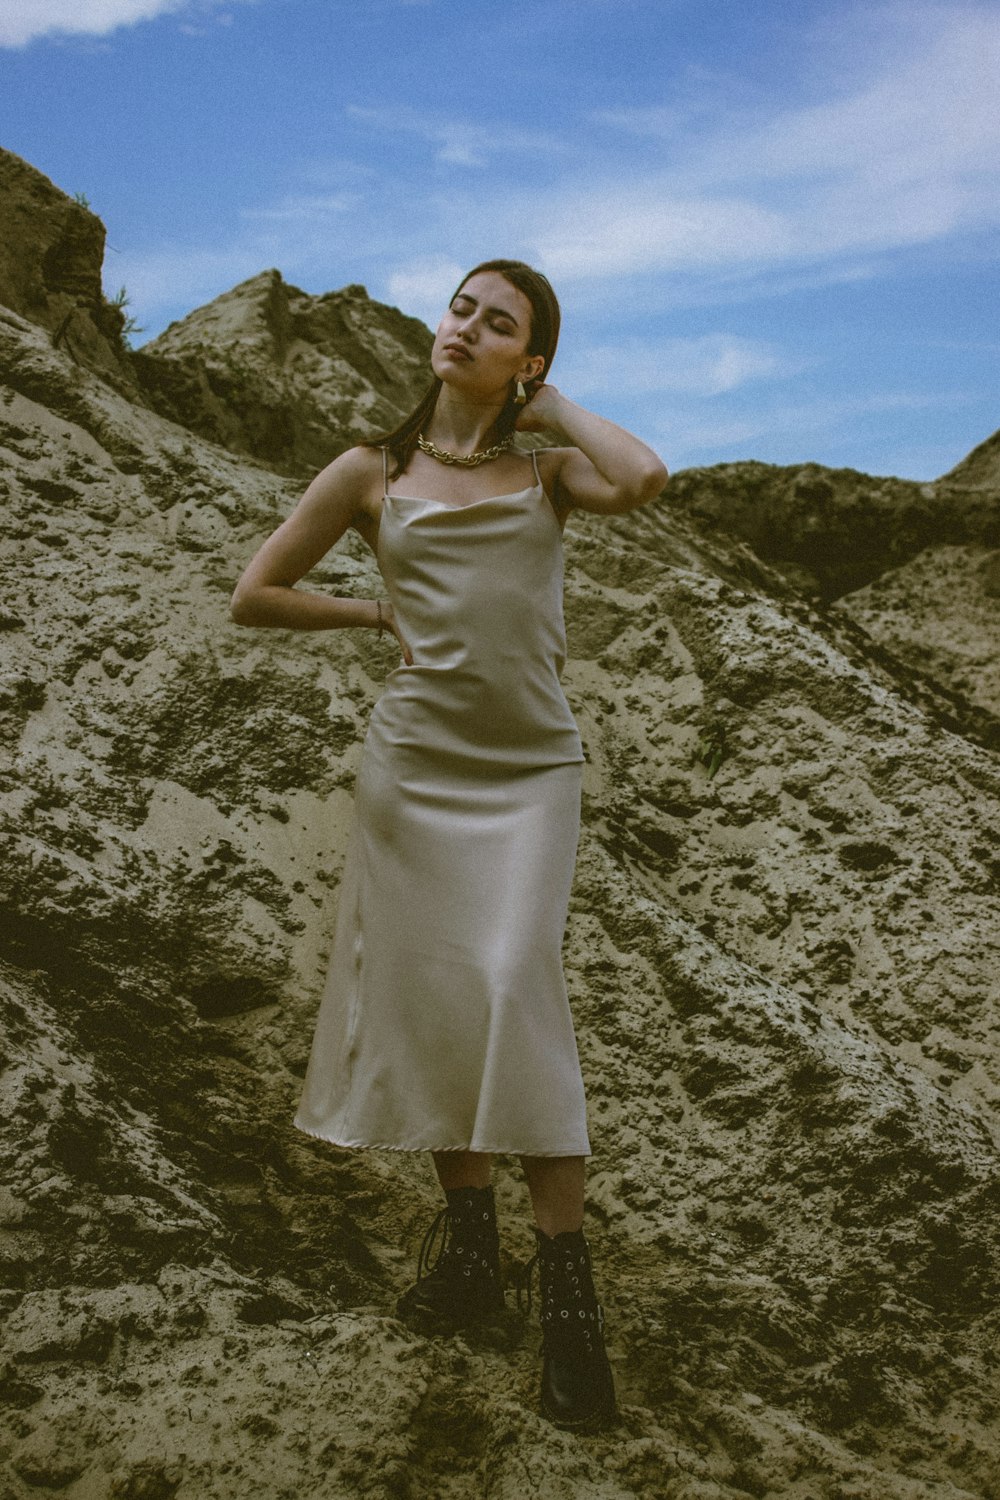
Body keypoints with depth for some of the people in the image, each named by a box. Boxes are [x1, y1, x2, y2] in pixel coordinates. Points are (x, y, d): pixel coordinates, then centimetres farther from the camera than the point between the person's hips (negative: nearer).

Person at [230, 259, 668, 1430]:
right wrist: (381, 614, 7)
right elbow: (255, 595, 11)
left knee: (513, 989, -13)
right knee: (426, 997, 2)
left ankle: (566, 1281, -6)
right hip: (413, 762, 2)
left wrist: (548, 404, -2)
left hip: (530, 770, -1)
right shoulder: (373, 472, 8)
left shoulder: (546, 470, 6)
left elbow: (645, 481, -17)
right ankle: (468, 1236, 21)